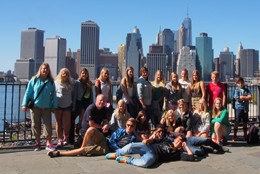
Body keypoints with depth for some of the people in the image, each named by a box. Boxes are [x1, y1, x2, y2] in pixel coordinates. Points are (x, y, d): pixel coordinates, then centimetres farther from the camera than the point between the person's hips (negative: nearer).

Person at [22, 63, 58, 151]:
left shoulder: (51, 82, 6)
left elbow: (54, 95, 8)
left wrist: (54, 106, 4)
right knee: (36, 125, 6)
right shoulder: (34, 80, 1)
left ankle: (48, 143, 2)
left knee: (48, 124, -3)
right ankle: (38, 143, 18)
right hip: (35, 106, -1)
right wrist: (25, 104, -3)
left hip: (47, 107, 1)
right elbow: (28, 92, 1)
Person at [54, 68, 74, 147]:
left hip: (67, 105, 2)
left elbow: (72, 94, 17)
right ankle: (59, 139, 7)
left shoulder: (70, 84, 11)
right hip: (58, 105, -2)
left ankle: (65, 138, 19)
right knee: (59, 123, 3)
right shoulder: (56, 83, 2)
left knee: (67, 123, 0)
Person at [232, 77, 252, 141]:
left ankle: (245, 135, 24)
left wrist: (242, 97, -10)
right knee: (237, 122, -1)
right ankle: (234, 136, 6)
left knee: (245, 122, 12)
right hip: (238, 108, -4)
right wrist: (246, 97, -5)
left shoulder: (247, 90, 8)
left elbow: (250, 97, -5)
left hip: (245, 108, 4)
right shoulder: (236, 90, -2)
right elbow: (237, 98, -14)